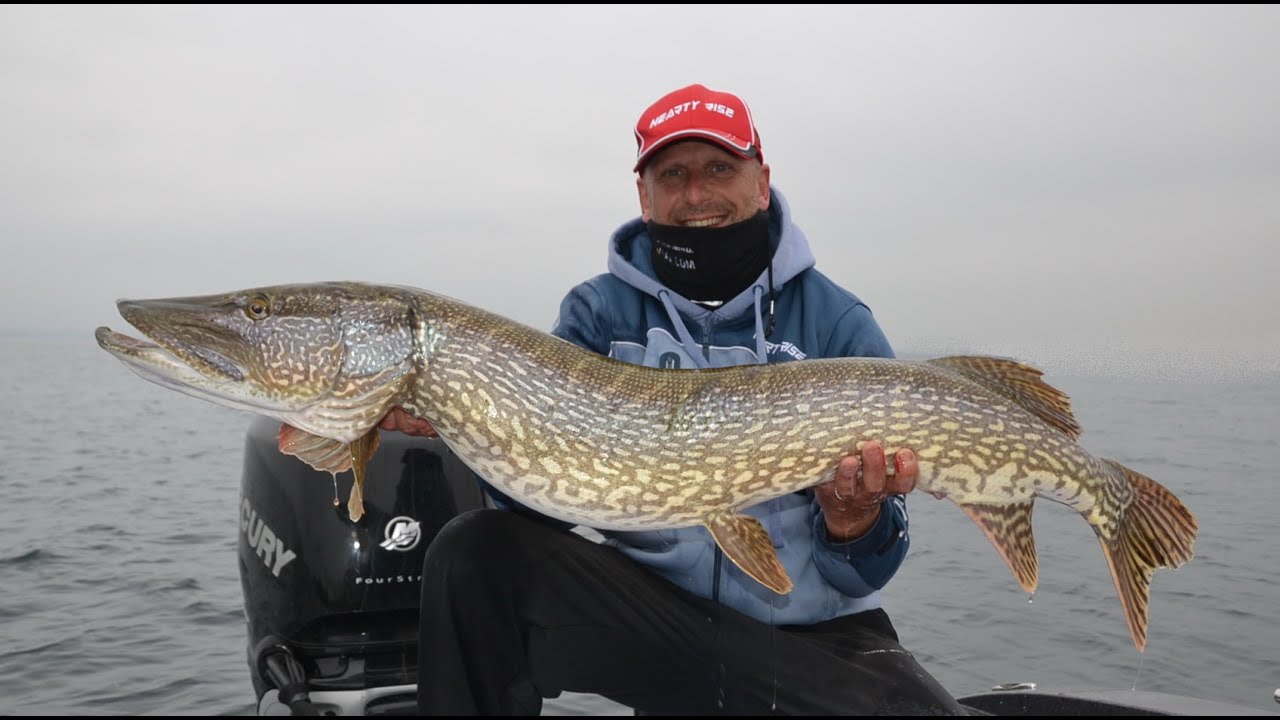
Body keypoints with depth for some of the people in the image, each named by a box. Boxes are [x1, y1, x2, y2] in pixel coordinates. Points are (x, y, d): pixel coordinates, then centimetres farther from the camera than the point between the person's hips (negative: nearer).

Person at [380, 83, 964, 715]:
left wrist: (853, 520, -27)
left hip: (815, 636, 0)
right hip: (648, 604, 1)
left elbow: (860, 575, -5)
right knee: (477, 551, -21)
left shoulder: (838, 324, -3)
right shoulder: (598, 312, 1)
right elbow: (548, 500, -6)